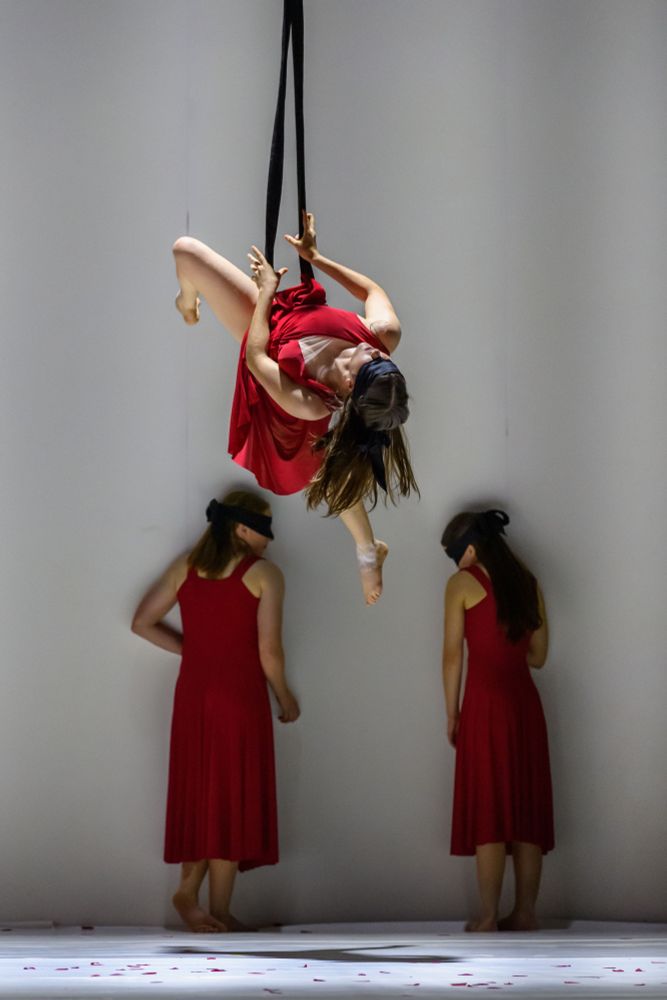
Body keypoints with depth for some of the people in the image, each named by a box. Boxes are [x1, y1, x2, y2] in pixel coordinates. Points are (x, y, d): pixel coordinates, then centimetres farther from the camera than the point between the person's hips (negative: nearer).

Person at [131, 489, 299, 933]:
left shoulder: (186, 566, 8)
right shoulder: (264, 573, -8)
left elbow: (143, 622, 7)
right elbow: (269, 651, -11)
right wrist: (286, 699, 4)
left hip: (192, 693, 5)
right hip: (240, 696, -5)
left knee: (201, 792, 16)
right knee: (233, 797, 3)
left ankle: (189, 890, 11)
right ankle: (219, 912, 7)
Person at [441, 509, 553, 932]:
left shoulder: (463, 582, -3)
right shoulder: (527, 582, 12)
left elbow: (453, 655, -3)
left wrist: (452, 714, 4)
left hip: (486, 702, -5)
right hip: (526, 701, 5)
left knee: (487, 808, -3)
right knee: (526, 806, 7)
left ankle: (488, 917, -3)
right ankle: (525, 913, 8)